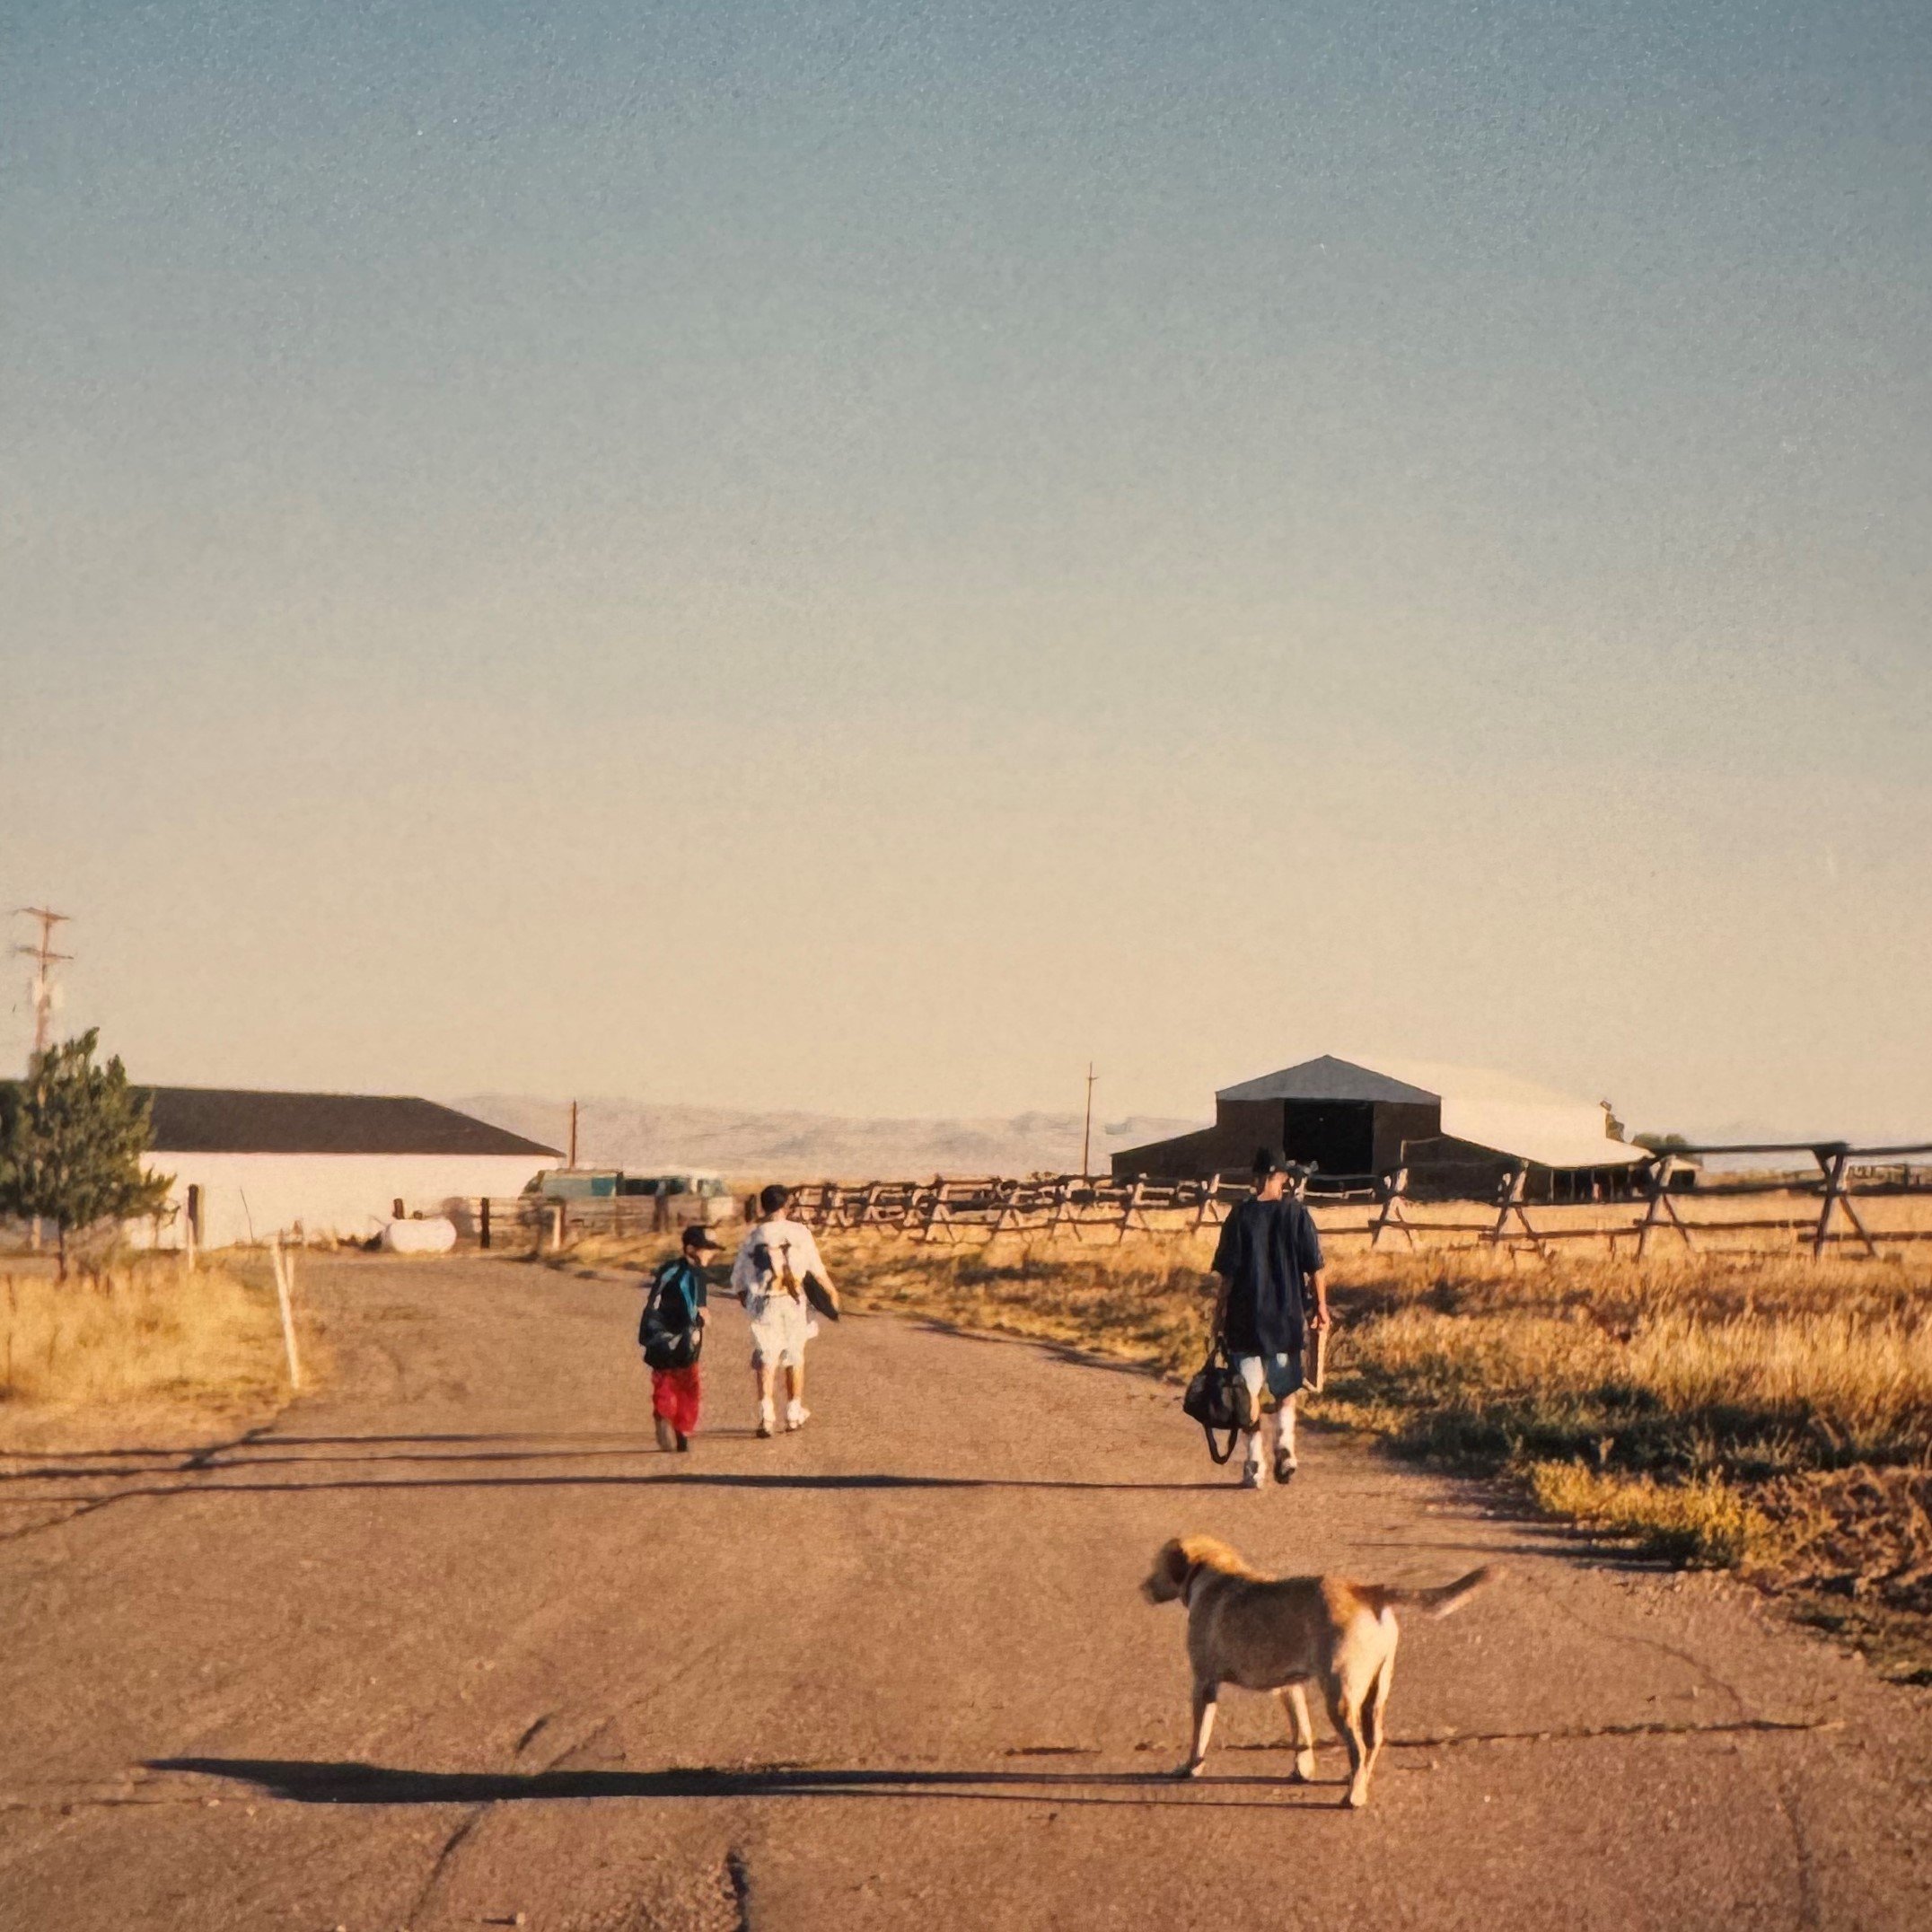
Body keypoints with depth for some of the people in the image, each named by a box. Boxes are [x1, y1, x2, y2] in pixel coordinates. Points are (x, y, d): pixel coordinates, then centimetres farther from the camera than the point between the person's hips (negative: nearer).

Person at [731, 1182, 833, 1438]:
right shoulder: (799, 1232, -1)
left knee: (766, 1360, -1)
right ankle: (795, 1413, 24)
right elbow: (817, 1266, 9)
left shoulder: (754, 1237, 0)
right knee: (795, 1358, 17)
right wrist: (831, 1288, 26)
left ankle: (767, 1414, -18)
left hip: (763, 1304, -1)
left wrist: (746, 1302, 23)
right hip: (793, 1302, 1)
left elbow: (738, 1276, 6)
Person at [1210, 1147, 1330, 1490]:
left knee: (1249, 1392, 6)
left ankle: (1254, 1461, -1)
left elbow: (1227, 1273, -4)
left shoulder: (1241, 1216, -4)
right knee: (1286, 1390, 16)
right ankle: (1284, 1441, -6)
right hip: (1288, 1315, 1)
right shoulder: (1297, 1214, -2)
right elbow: (1315, 1267, -1)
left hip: (1246, 1317, -1)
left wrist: (1219, 1314, 3)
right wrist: (1321, 1306, 11)